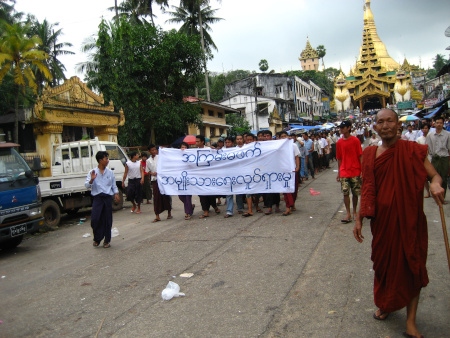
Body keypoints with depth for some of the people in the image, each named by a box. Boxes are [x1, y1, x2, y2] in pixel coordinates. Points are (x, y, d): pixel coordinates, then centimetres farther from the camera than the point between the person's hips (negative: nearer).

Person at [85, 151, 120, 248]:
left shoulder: (110, 172, 7)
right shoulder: (92, 172, 0)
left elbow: (114, 185, 11)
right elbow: (87, 186, -3)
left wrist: (116, 194, -2)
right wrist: (91, 180, -21)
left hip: (107, 197, 2)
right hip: (97, 197, -2)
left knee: (107, 219, 6)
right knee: (95, 219, -7)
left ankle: (107, 240, 18)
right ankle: (97, 239, 15)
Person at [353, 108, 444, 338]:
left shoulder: (412, 150, -5)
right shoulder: (370, 154, 2)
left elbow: (434, 175, -7)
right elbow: (367, 189, 6)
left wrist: (435, 183, -31)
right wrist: (359, 218, 5)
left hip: (409, 217, -2)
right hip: (382, 218, 2)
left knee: (412, 265, 5)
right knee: (384, 261, 15)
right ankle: (386, 304, 39)